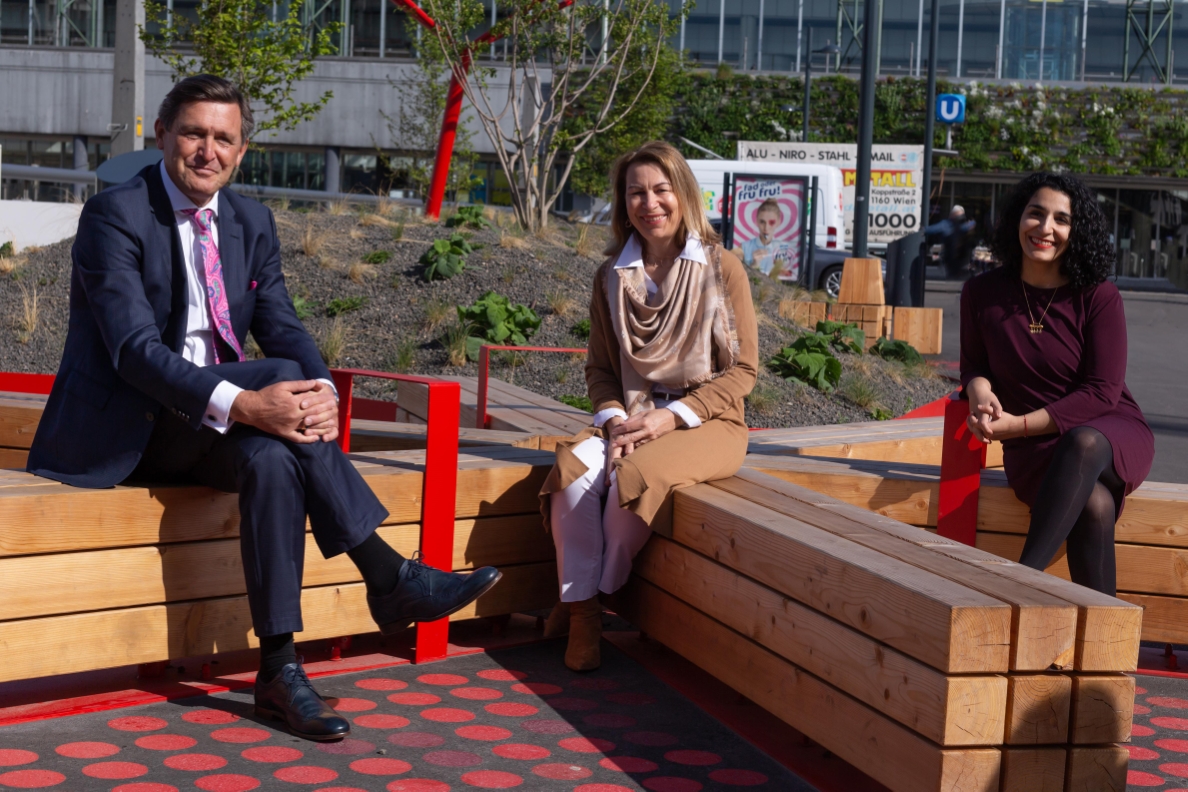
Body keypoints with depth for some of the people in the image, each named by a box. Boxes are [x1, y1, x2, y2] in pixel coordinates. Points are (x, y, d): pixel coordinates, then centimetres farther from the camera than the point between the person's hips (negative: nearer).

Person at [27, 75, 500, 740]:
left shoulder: (252, 223, 9)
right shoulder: (115, 216, -13)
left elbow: (283, 328, 1)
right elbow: (135, 349, -24)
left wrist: (322, 393, -24)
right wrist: (241, 403, -39)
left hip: (208, 429, 6)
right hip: (122, 429, -6)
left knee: (273, 455, -31)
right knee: (282, 376, -29)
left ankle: (279, 668, -29)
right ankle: (390, 577, -29)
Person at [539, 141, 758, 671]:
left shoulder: (721, 269, -3)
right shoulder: (612, 276, 10)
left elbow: (742, 370, -4)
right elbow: (600, 366, 12)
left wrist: (674, 415, -14)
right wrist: (612, 417, -9)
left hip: (705, 422, -3)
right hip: (631, 417, 4)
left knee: (637, 475, -33)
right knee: (574, 467, -27)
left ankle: (598, 595, -10)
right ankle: (581, 609, -18)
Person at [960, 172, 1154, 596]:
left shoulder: (1099, 297, -6)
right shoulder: (982, 294, 2)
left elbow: (1102, 392, -9)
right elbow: (974, 364, 15)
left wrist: (1017, 425, -16)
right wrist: (980, 393, -12)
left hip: (1114, 435, -1)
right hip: (1033, 449, 1)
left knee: (1083, 443, -40)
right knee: (1094, 504, -34)